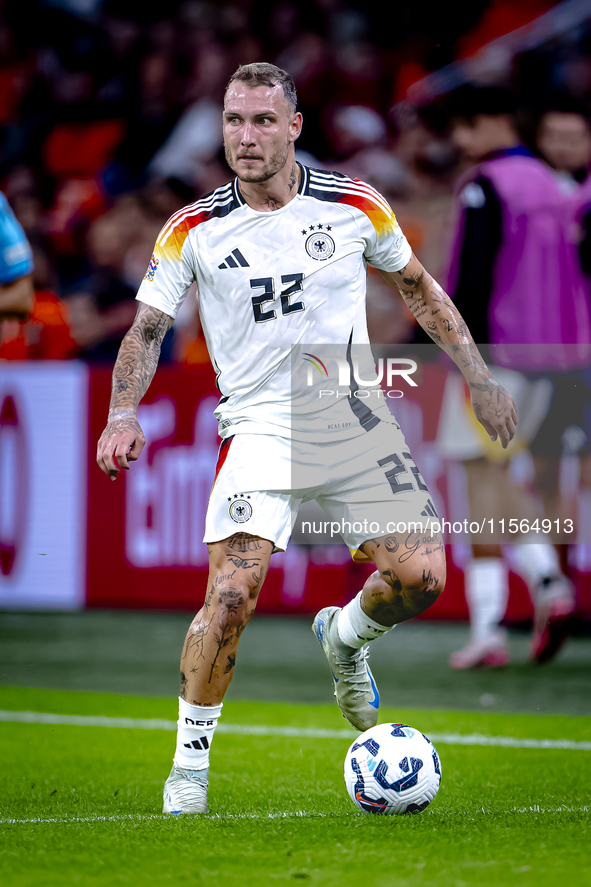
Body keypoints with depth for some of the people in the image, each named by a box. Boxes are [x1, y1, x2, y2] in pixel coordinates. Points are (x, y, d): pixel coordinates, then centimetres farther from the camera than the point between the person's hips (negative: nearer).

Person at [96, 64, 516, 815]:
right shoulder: (193, 231, -2)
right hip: (260, 425, -2)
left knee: (422, 576, -12)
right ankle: (190, 763, -2)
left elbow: (417, 288, 17)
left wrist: (476, 376, 14)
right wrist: (123, 413, -17)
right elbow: (146, 330, 0)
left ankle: (344, 639, 25)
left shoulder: (355, 205, 2)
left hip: (354, 415, 2)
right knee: (232, 593, -20)